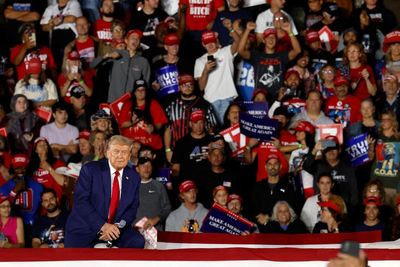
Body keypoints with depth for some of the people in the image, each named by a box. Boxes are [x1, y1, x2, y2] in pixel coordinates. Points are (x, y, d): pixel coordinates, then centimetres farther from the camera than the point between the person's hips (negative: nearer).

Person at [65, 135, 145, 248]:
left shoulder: (133, 178, 6)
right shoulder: (90, 170, -7)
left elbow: (132, 208, 6)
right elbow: (81, 201, -15)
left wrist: (118, 227, -15)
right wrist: (102, 226, -23)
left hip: (116, 227, 4)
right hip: (85, 228, -3)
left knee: (137, 242, -22)